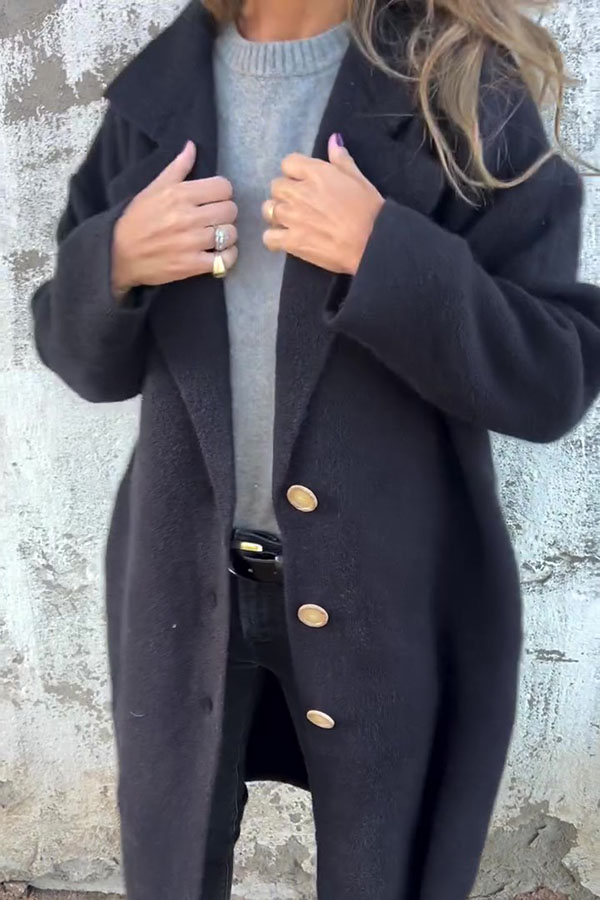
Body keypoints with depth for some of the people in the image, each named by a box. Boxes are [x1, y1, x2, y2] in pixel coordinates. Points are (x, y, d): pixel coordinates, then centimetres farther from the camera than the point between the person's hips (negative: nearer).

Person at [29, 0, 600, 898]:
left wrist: (386, 255, -25)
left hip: (392, 597, -2)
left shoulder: (469, 85, -8)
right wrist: (113, 261, -14)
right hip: (185, 585, 3)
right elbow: (83, 358, 7)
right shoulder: (154, 93, 4)